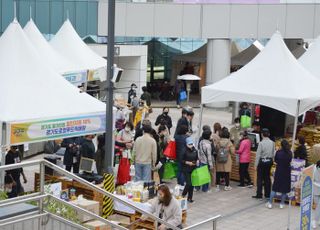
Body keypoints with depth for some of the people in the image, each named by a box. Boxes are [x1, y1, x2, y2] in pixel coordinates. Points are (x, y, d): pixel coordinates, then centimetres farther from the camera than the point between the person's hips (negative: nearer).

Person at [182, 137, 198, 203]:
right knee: (189, 183, -10)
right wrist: (188, 162, -17)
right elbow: (181, 160, -7)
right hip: (186, 170, -5)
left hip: (193, 169, 5)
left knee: (192, 184, 6)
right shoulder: (185, 151, -11)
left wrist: (196, 162, -3)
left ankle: (190, 197, 18)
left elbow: (197, 158, 17)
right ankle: (183, 195, 13)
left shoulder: (195, 151, 3)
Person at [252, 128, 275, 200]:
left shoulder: (261, 143, -16)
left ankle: (259, 194, 5)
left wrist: (256, 164, -6)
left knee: (260, 178, 3)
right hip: (269, 161, 5)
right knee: (267, 177, 13)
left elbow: (258, 154, -13)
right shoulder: (272, 143, -3)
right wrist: (271, 160, 15)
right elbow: (273, 153, 1)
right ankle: (267, 194, 18)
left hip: (262, 161, -5)